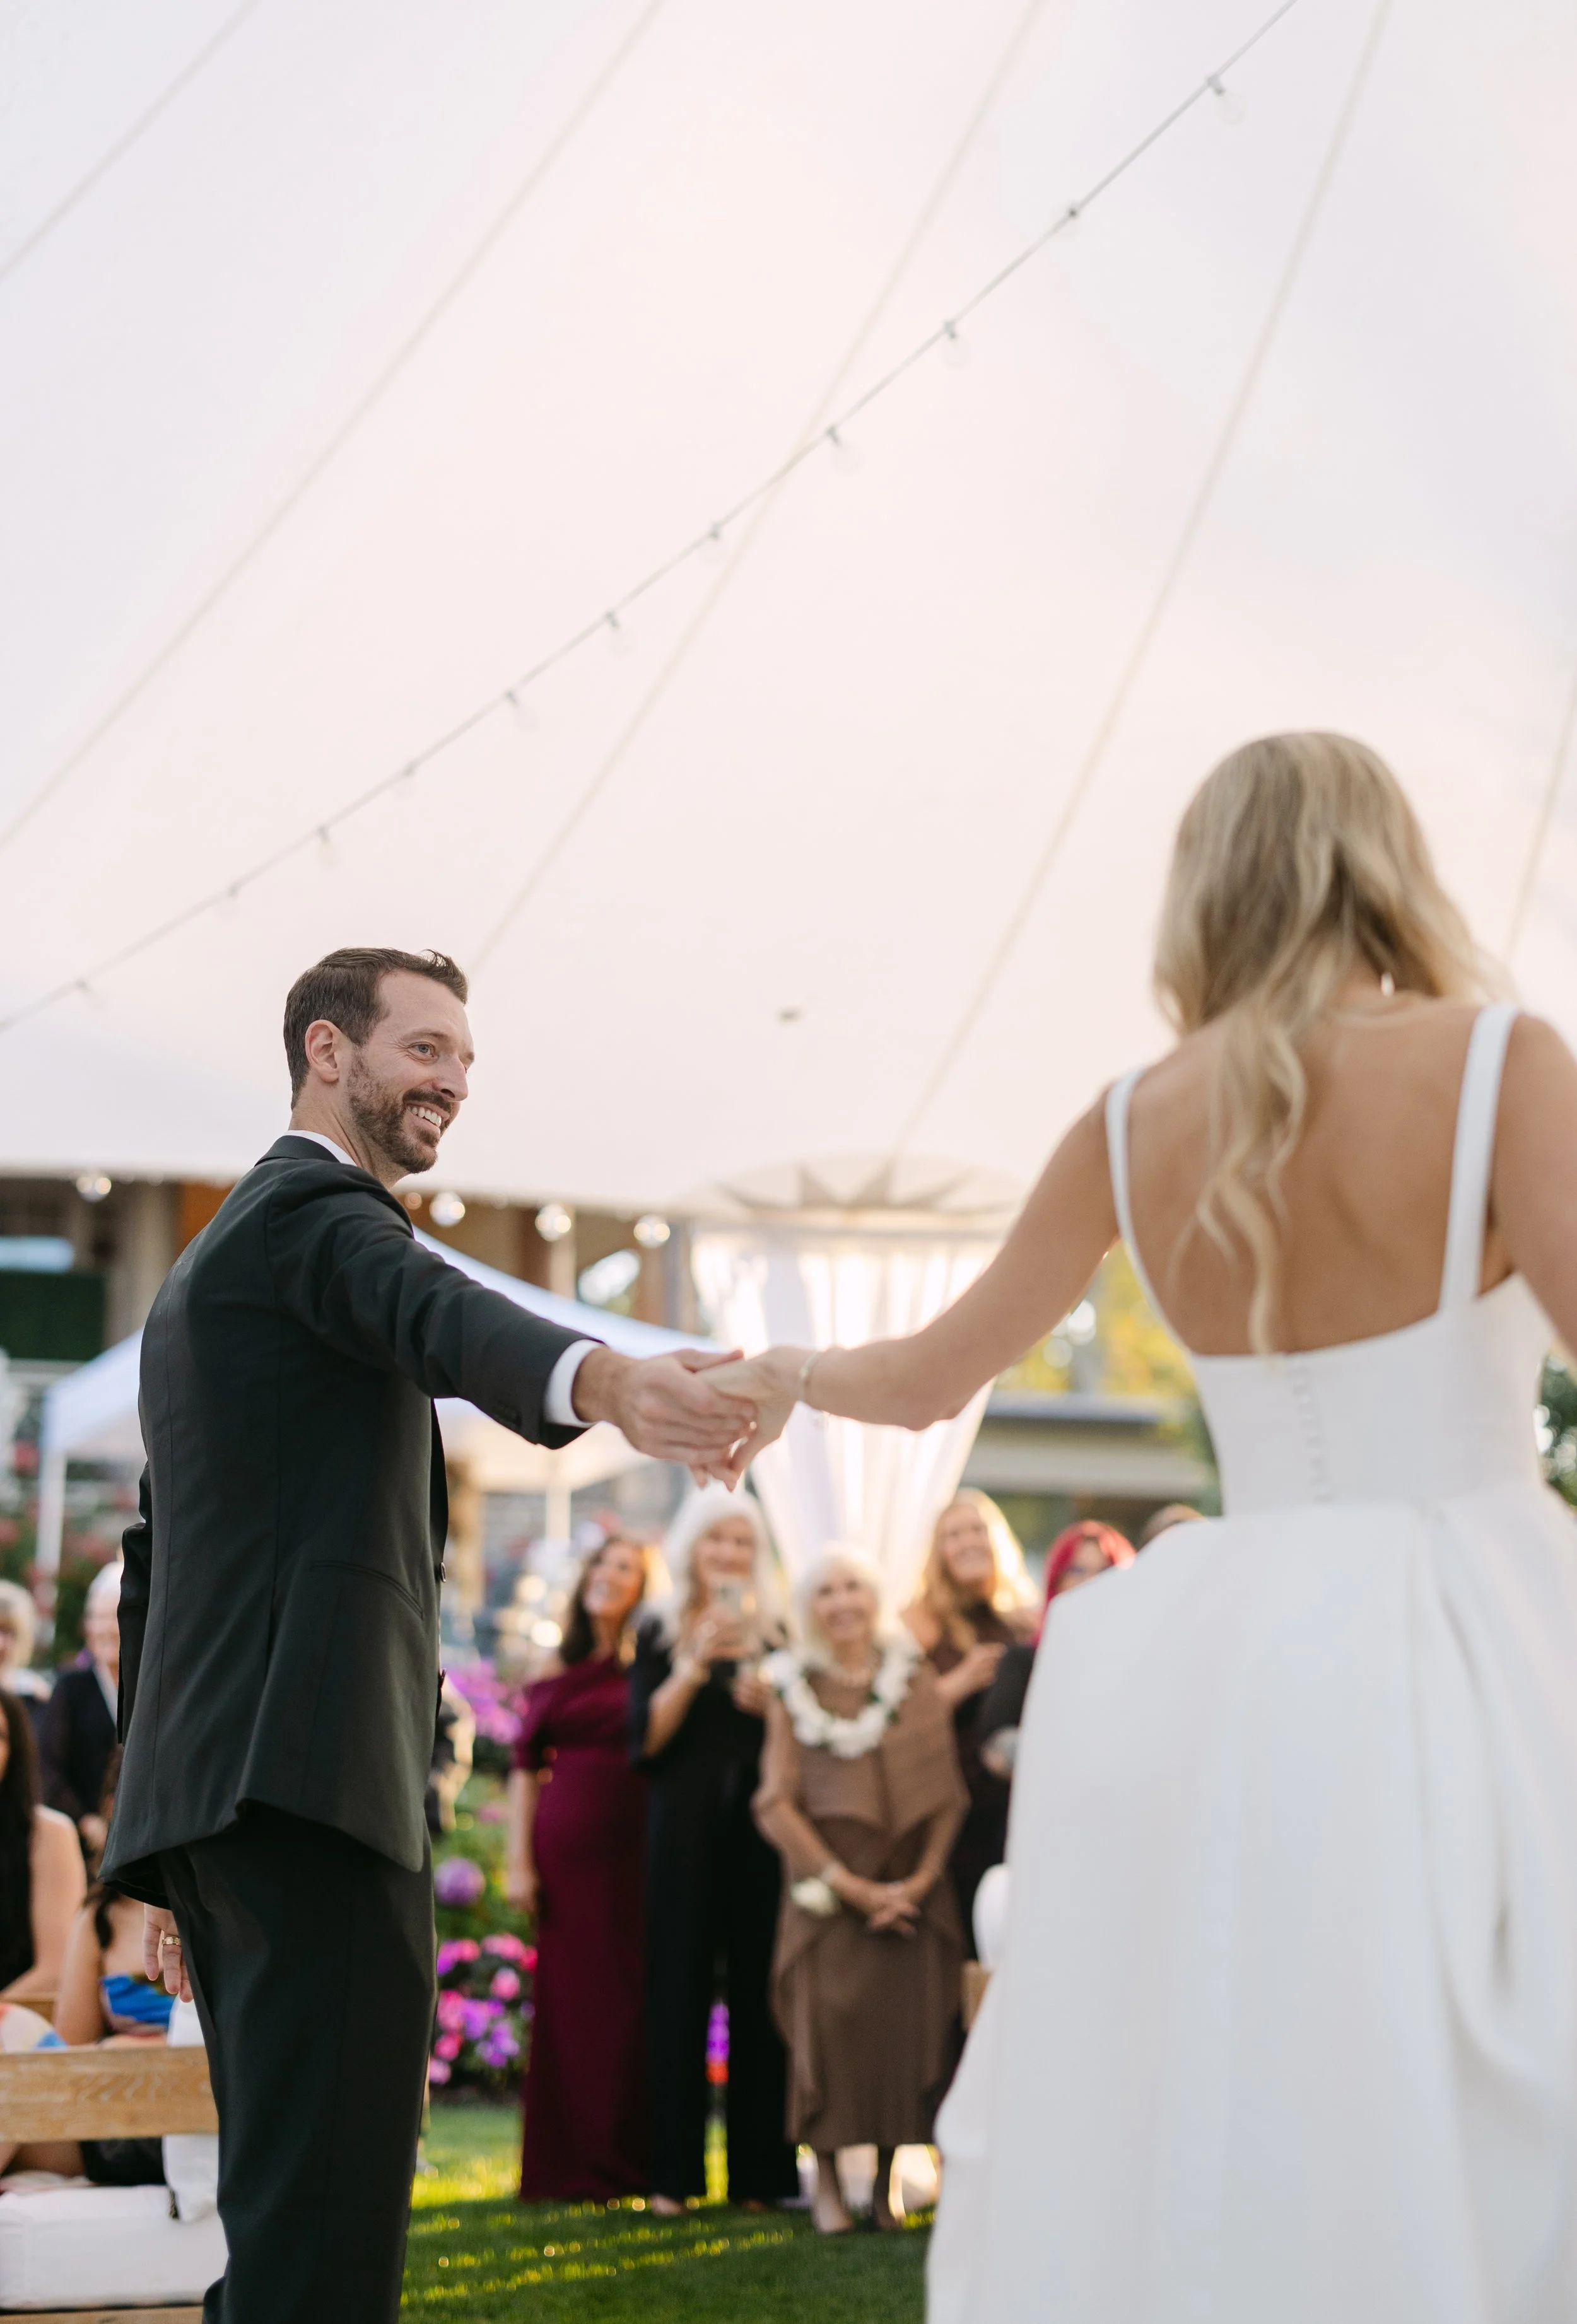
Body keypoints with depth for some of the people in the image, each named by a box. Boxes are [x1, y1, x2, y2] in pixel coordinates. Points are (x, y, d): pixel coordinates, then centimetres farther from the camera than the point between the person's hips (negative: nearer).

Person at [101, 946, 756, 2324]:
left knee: (288, 2211, 11)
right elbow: (445, 1320, -26)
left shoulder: (205, 1267, 29)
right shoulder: (317, 1208, -1)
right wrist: (606, 1383, -47)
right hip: (311, 1775, -10)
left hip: (213, 1794, 10)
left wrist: (173, 1865, 31)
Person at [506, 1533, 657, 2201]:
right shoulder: (555, 1675, 12)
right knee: (568, 1999, 4)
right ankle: (567, 2165, 11)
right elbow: (525, 1770, 10)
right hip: (566, 1849, 3)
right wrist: (518, 1862, 4)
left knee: (633, 2001, -3)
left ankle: (633, 2161, 3)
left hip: (636, 1846, -3)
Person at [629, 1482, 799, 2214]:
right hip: (684, 1829, -1)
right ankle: (675, 2172, -2)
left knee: (758, 1994, -3)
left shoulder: (777, 1635, 11)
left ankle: (759, 2169, 1)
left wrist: (767, 1700, -12)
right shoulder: (660, 1635, 9)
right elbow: (647, 1735, -2)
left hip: (760, 1829, 1)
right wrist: (697, 1665, -13)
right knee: (680, 1990, -4)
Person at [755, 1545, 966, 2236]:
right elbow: (777, 1802, -1)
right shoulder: (794, 1690, 5)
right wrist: (848, 1884, -9)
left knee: (906, 2023, -5)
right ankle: (827, 2179, 0)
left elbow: (947, 1791, 4)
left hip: (910, 1888, 1)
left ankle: (889, 2179, 7)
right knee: (827, 2022, -9)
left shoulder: (917, 1680, 7)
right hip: (825, 1888, -1)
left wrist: (919, 1880, -9)